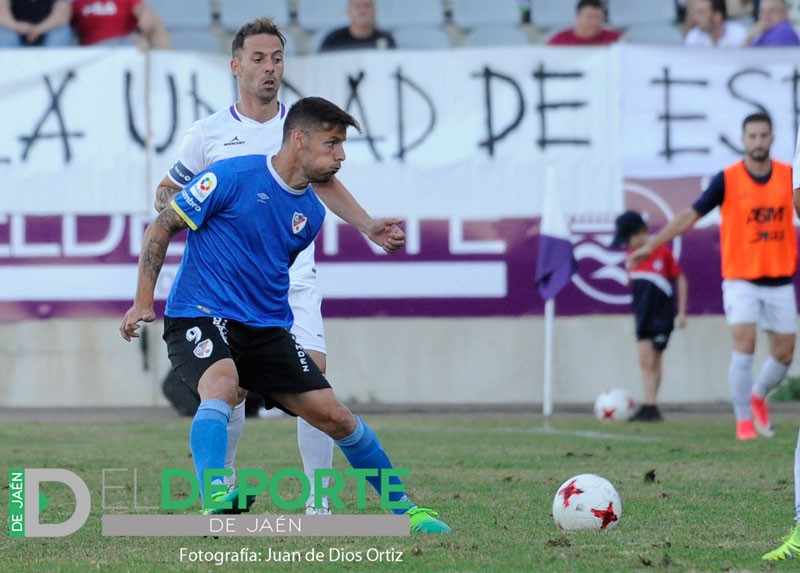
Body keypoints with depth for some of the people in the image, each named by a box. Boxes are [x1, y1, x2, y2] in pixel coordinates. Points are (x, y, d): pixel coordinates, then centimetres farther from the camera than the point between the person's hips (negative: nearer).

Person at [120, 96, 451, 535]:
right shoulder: (233, 176, -11)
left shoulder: (311, 213, 9)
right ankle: (215, 507, -46)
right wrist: (144, 301, -8)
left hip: (266, 328, 6)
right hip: (198, 316, -6)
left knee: (334, 416, 3)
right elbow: (162, 227, -5)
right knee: (222, 386, -37)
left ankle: (404, 510, 19)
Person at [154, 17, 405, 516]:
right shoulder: (209, 134, 1)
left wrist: (369, 226, 13)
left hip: (295, 278, 1)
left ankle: (319, 501, -8)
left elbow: (326, 183, 23)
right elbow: (166, 194, 12)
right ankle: (222, 485, 22)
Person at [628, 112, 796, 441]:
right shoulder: (727, 179, -7)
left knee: (784, 353, 6)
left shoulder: (788, 176, 0)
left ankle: (758, 396, 34)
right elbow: (691, 215, -4)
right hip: (741, 279, -3)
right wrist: (650, 246, -7)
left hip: (780, 281, 3)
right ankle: (744, 420, -7)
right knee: (744, 345, -15)